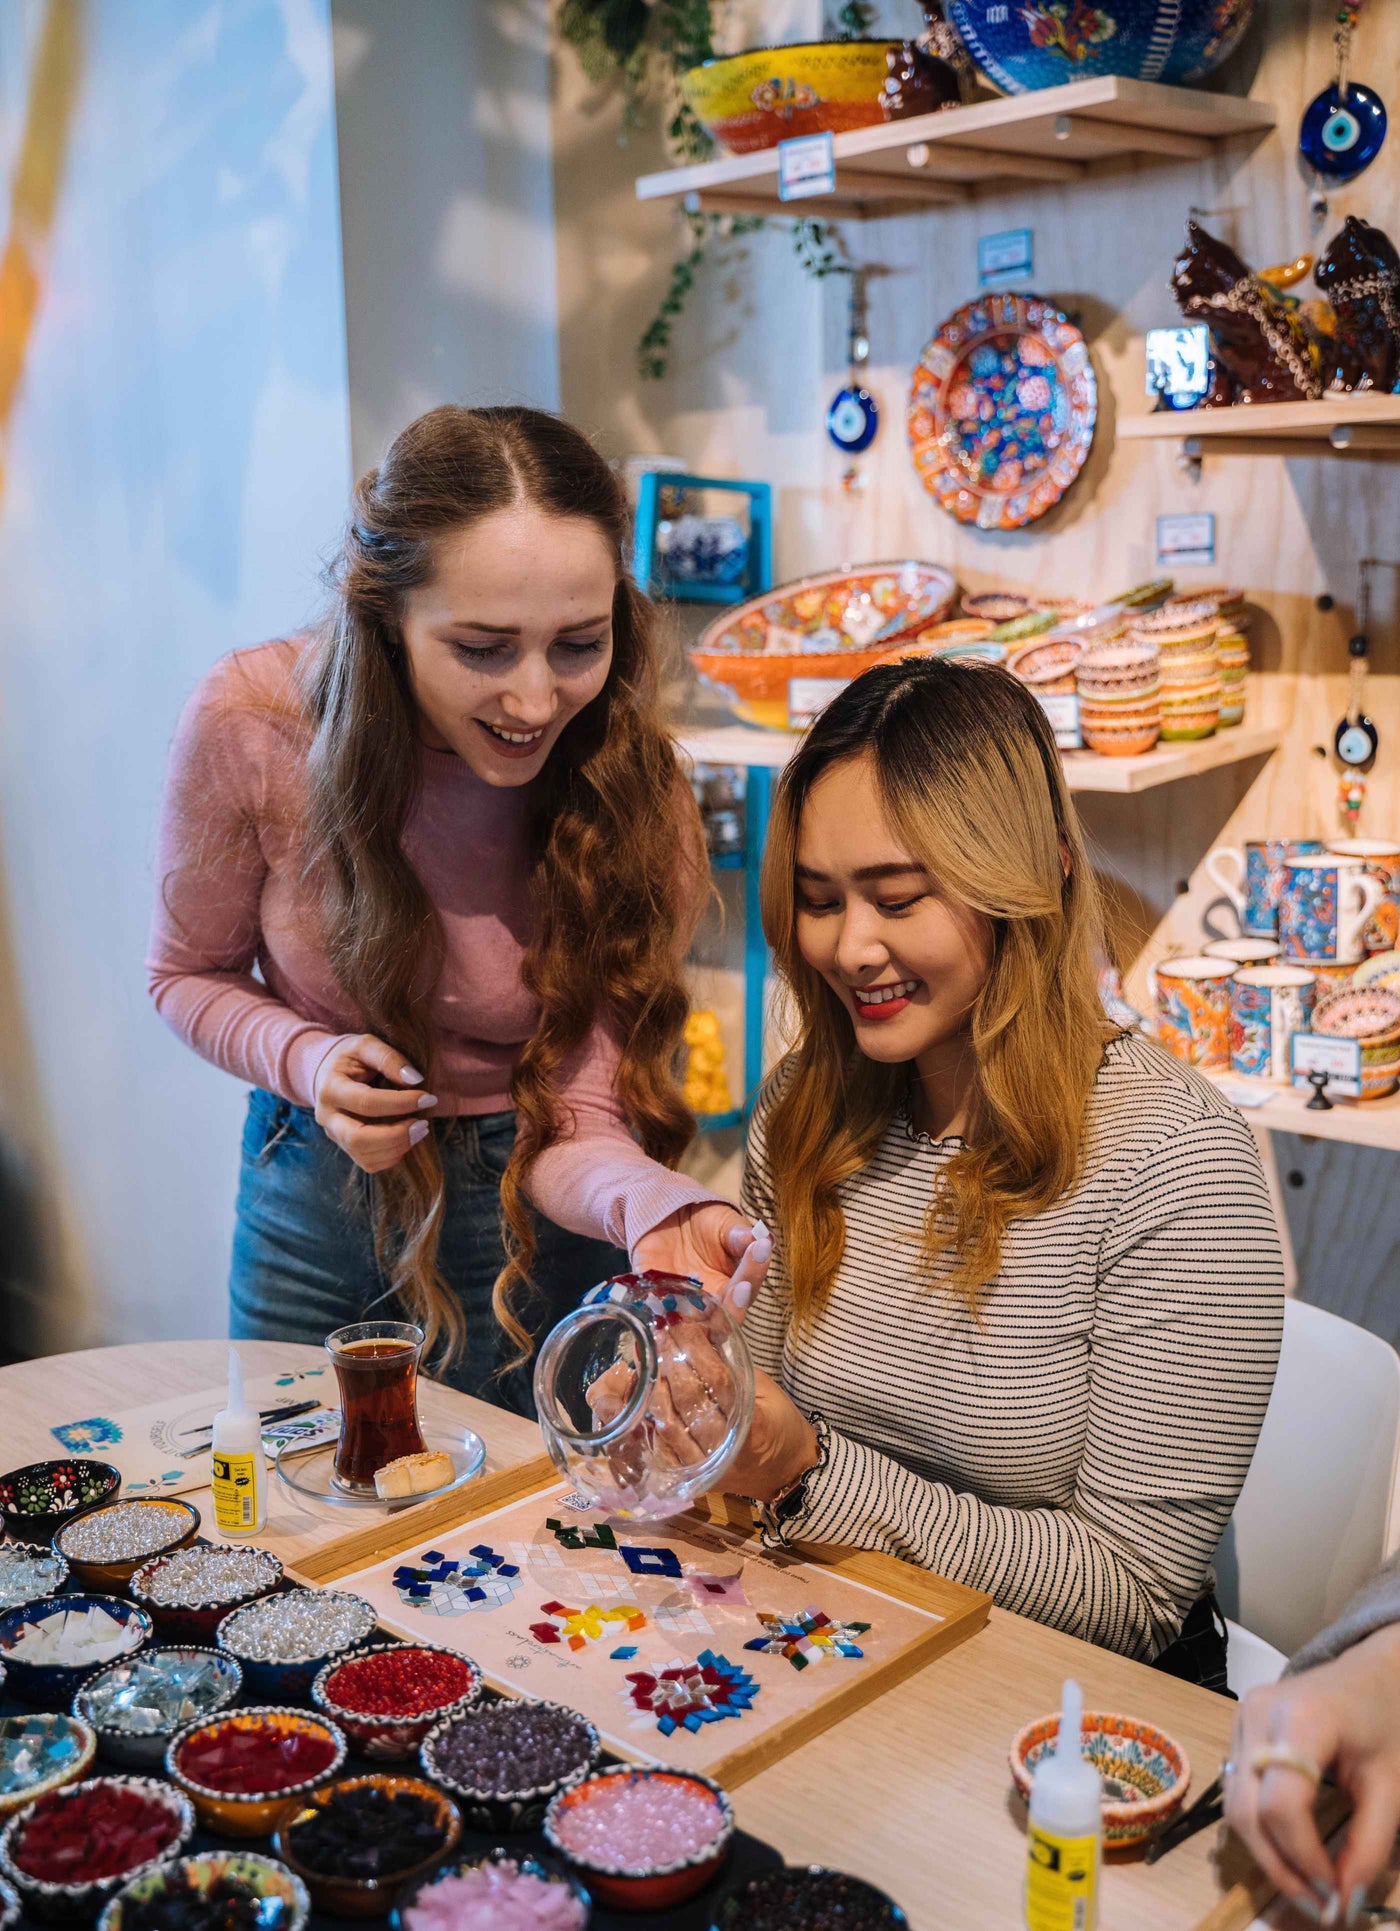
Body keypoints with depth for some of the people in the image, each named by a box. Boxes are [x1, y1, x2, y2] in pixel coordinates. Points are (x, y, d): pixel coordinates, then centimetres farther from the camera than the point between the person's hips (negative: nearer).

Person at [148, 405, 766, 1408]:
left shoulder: (636, 795, -24)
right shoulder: (249, 722, -22)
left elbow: (575, 1122, -24)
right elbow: (192, 973, -4)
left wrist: (656, 1209, -46)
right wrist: (306, 1058, -25)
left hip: (529, 1230, -1)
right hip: (311, 1199, 2)